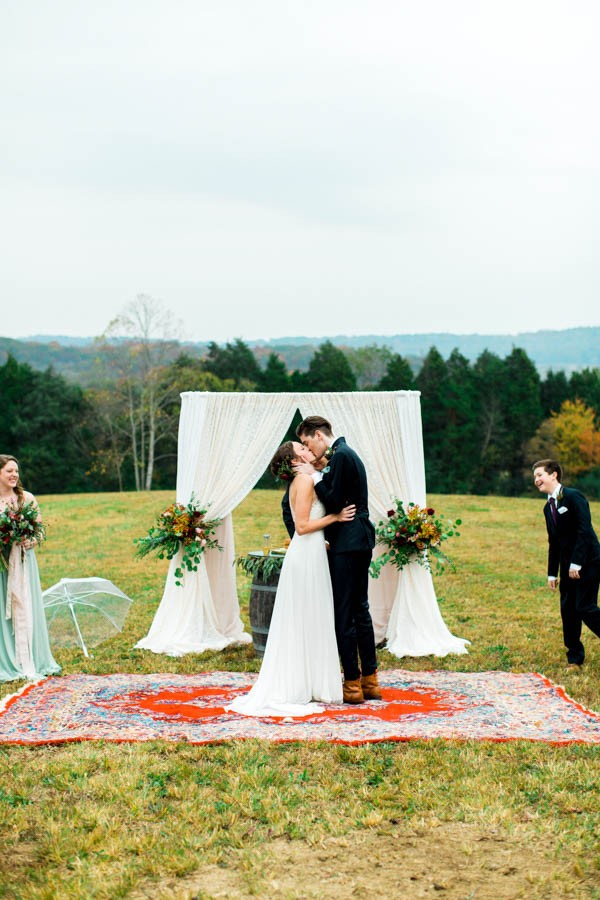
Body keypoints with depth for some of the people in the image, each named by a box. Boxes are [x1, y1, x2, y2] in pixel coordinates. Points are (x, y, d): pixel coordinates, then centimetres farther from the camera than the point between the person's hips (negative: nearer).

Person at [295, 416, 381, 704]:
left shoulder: (340, 456, -13)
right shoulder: (346, 453, 18)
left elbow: (334, 502, -18)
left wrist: (315, 476, -7)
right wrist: (318, 474, 9)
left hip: (347, 545, -11)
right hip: (360, 542, 11)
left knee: (343, 613, -5)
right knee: (360, 609, 14)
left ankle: (352, 684, -2)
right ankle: (370, 681, 19)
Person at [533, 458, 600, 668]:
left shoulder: (573, 497, -12)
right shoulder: (548, 507, 13)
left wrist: (576, 563, -22)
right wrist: (552, 573, 12)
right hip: (568, 566, 8)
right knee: (567, 609, 5)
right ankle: (575, 657, 15)